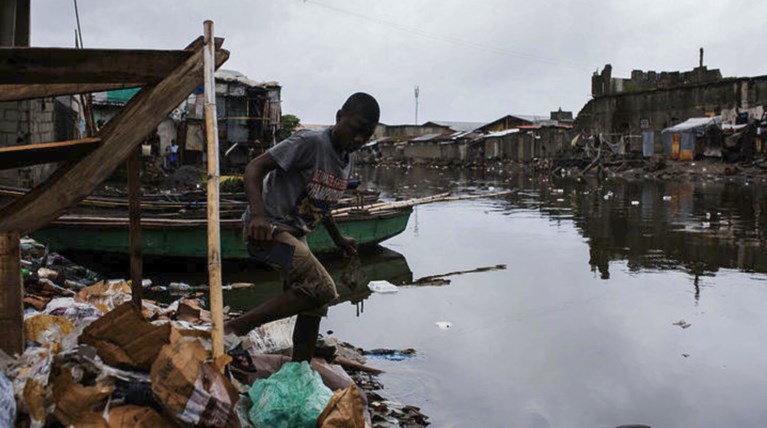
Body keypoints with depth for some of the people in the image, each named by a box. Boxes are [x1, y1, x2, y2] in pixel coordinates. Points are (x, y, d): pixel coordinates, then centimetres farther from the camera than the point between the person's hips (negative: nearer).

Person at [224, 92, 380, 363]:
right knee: (322, 288, -24)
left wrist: (338, 238, 31)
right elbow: (255, 167, -21)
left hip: (295, 234, 9)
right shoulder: (309, 143, -18)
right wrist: (258, 214, -35)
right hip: (268, 230, -9)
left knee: (314, 307, 8)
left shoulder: (348, 161, 10)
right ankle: (237, 328, -15)